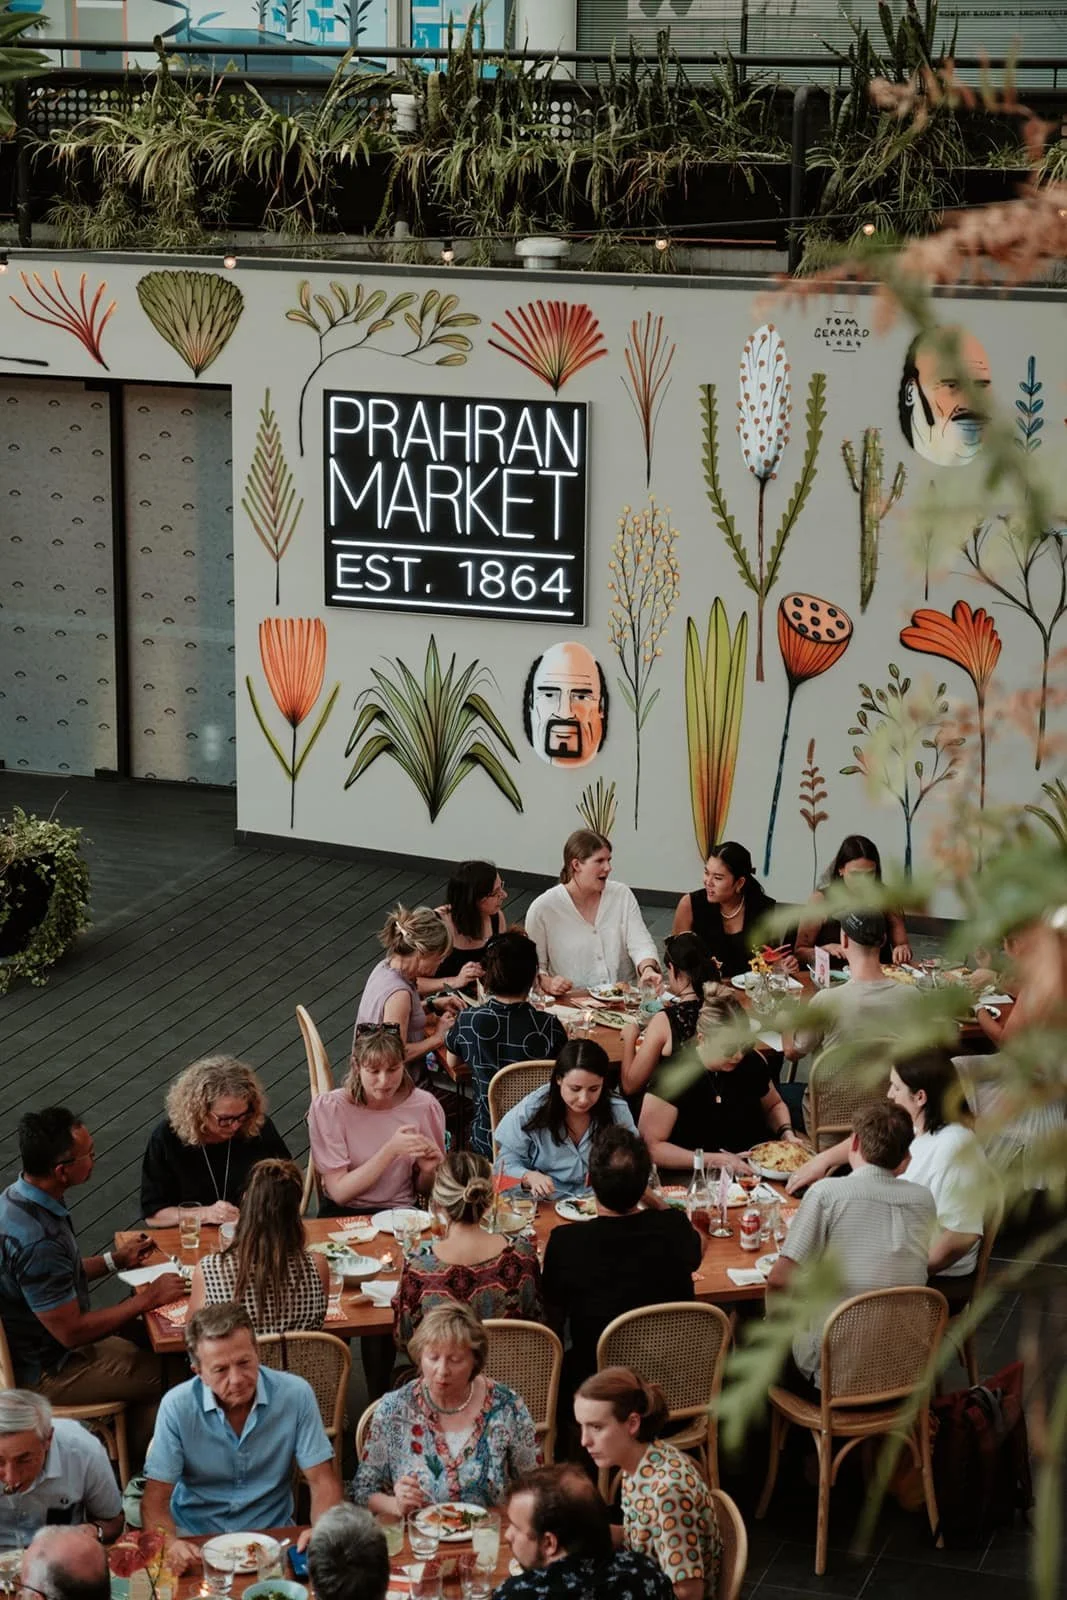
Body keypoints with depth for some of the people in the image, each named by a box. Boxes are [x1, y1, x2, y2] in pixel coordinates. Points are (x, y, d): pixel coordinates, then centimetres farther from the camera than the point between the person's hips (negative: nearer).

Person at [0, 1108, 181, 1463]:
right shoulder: (37, 1241, -35)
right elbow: (71, 1332, -28)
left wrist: (114, 1260, 8)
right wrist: (149, 1298, -19)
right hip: (43, 1373, -9)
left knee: (142, 1338, 20)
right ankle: (140, 1461, 20)